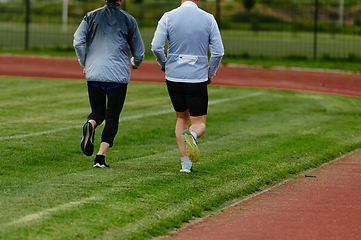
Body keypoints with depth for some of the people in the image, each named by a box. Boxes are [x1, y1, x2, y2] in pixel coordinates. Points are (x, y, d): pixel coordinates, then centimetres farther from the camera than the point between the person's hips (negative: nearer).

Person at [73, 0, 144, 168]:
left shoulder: (91, 16, 7)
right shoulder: (128, 20, 4)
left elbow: (77, 42, -4)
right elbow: (139, 53, 9)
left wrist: (84, 64, 11)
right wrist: (135, 63, 31)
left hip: (94, 74, 2)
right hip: (118, 76, -2)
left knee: (98, 111, 16)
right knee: (112, 116, 5)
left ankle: (90, 125, -20)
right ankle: (101, 156, -7)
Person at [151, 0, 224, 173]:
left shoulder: (168, 17, -2)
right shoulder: (208, 19, -2)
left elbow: (156, 47, -9)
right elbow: (218, 52, -4)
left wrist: (164, 65, 11)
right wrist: (210, 73, 12)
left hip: (173, 76, 2)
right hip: (198, 79, -1)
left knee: (181, 118, 20)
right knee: (199, 123, 8)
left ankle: (185, 162, 10)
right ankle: (192, 135, -29)